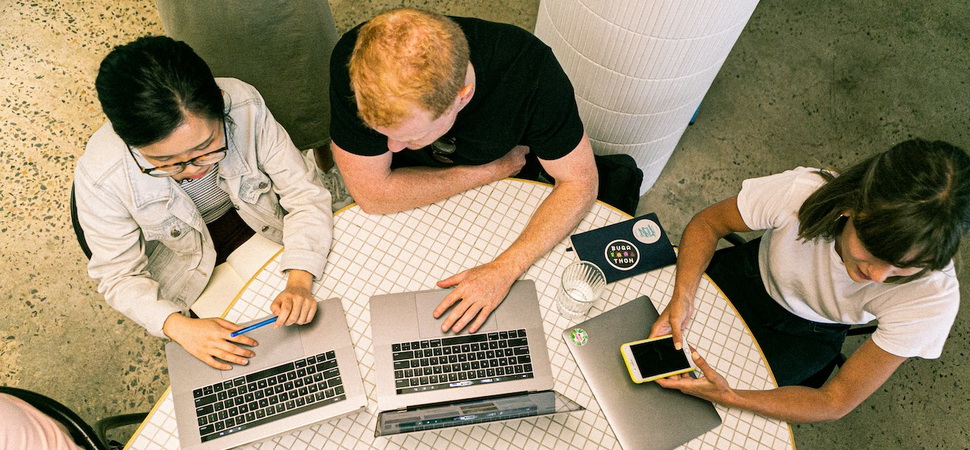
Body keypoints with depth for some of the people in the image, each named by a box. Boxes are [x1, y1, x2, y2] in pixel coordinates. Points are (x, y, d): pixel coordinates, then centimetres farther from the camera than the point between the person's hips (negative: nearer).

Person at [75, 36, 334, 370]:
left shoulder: (245, 108, -33)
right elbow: (119, 275, -17)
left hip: (261, 221, 1)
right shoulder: (100, 178, -31)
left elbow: (305, 192, -24)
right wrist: (179, 327, -34)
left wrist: (299, 281, -37)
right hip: (185, 256, -1)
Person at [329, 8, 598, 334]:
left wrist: (504, 269, -35)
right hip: (413, 201, -1)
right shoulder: (353, 63, -34)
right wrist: (493, 170, -25)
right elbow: (372, 194, -27)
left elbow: (579, 183, -24)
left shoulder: (528, 66, -34)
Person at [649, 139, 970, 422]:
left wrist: (728, 397, -43)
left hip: (808, 334, 0)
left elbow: (837, 402, -27)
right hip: (752, 278, 1)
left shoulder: (934, 297, -35)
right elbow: (708, 223, -18)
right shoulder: (800, 191, -38)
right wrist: (682, 297, -36)